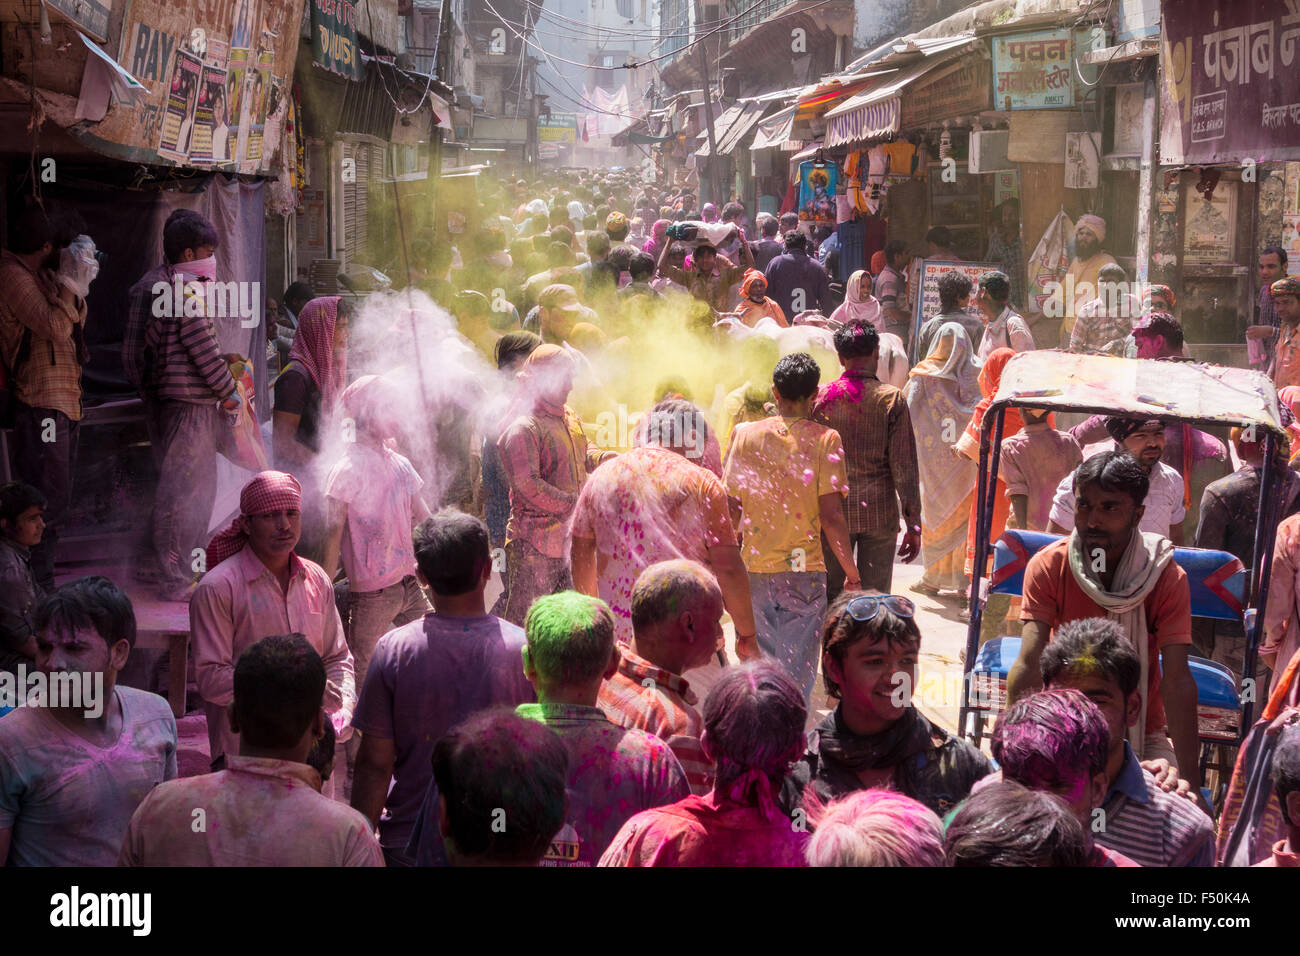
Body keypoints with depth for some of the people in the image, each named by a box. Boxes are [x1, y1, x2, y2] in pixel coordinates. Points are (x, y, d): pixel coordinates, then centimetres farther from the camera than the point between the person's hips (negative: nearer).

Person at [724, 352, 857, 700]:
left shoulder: (745, 434, 0)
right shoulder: (824, 439, -7)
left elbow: (730, 506, 3)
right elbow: (831, 515, -11)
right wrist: (852, 572, -1)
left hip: (754, 567, 3)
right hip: (805, 570, -2)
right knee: (797, 670, 5)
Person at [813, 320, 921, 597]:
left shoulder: (820, 397, -1)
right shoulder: (892, 399, -5)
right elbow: (904, 466, -6)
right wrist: (913, 523, -1)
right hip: (879, 512, -1)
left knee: (828, 595, 9)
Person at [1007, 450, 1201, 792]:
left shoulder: (1168, 578, -11)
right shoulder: (1048, 566, -10)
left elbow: (1177, 680, -18)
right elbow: (1029, 665, -19)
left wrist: (1189, 778, -27)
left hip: (1141, 734, 1)